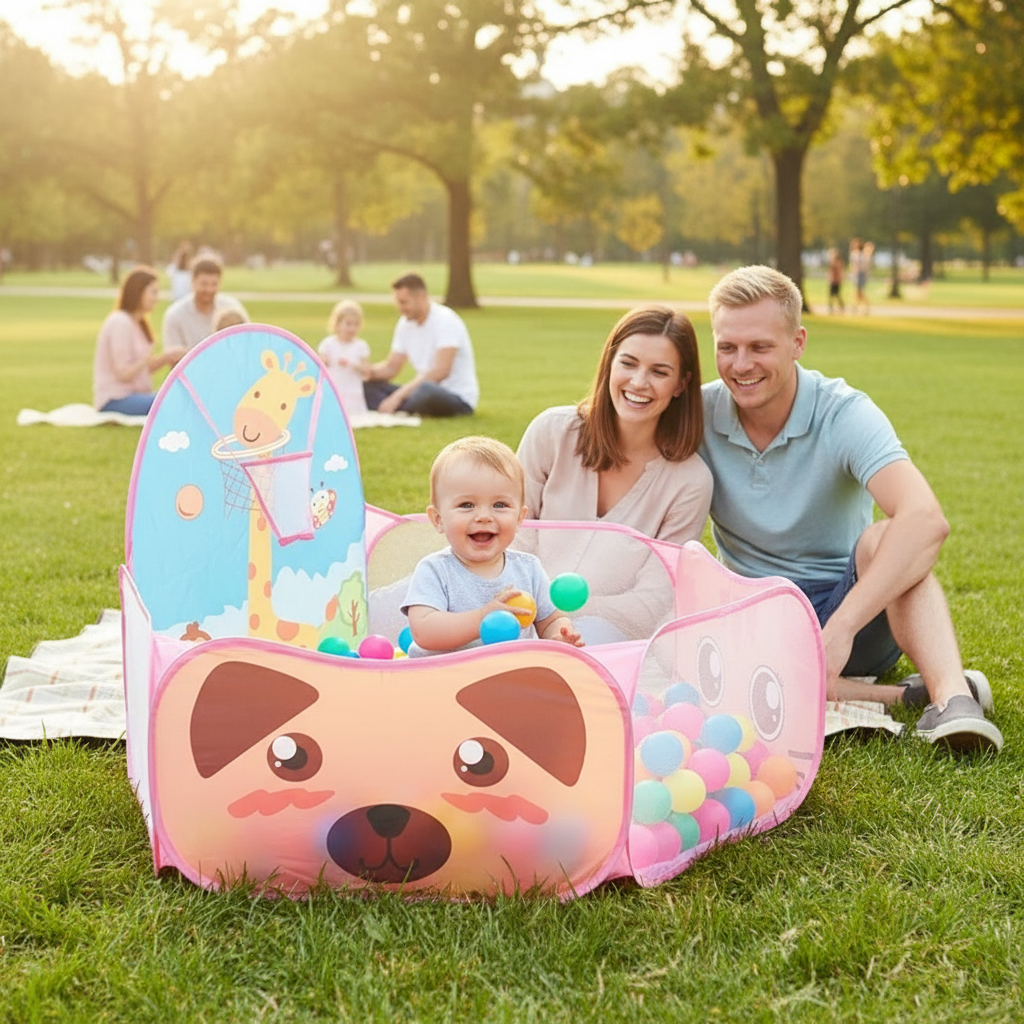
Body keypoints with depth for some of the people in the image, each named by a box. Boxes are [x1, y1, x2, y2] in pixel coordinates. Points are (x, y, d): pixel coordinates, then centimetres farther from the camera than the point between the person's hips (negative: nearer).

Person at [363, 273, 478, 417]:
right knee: (368, 387, -4)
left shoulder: (445, 320, -17)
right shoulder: (405, 323, 7)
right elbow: (391, 367, 11)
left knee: (426, 390, -41)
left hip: (458, 399, -8)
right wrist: (368, 371, -13)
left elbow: (440, 371, -27)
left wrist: (398, 395, -30)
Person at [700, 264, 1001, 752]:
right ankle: (903, 697, -28)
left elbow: (926, 519, -34)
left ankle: (951, 694, -46)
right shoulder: (698, 416, -7)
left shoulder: (844, 414, -16)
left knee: (884, 538, -32)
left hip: (857, 614, -2)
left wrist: (840, 628, -45)